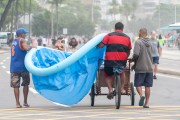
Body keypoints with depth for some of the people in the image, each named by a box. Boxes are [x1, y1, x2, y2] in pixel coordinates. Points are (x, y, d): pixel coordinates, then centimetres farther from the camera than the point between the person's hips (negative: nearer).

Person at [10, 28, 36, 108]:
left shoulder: (14, 41, 15)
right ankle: (25, 102, 13)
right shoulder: (21, 40, -7)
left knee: (16, 86, 3)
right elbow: (26, 48, -25)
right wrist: (31, 47, -8)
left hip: (13, 67, 5)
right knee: (25, 84, 10)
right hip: (22, 66, -5)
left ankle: (17, 103, -1)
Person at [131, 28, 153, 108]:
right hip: (149, 67, 5)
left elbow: (136, 54, -19)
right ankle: (147, 103, 8)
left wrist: (132, 60, -1)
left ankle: (141, 95, -20)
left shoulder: (138, 42, -9)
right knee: (147, 86, 8)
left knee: (138, 84, 5)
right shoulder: (149, 43, 11)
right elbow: (150, 55, 14)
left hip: (140, 68, -5)